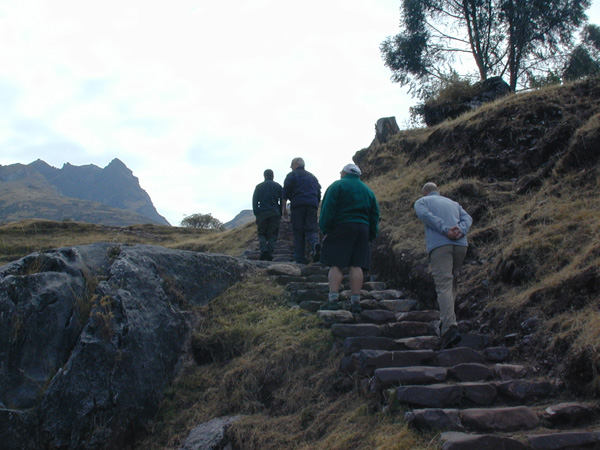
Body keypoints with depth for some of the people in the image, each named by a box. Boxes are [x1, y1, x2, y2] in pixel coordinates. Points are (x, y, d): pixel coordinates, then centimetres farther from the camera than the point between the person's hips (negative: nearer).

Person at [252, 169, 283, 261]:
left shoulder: (259, 187, 10)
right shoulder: (278, 186, 10)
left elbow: (255, 201, 5)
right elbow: (282, 201, 5)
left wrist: (256, 214, 7)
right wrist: (280, 214, 8)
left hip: (262, 213, 0)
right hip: (275, 214, 0)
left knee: (262, 234, 10)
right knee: (272, 235, 4)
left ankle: (263, 249, -16)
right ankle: (270, 254, -11)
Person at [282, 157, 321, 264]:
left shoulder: (292, 175, 8)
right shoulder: (312, 176, 24)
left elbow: (286, 192, -1)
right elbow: (319, 194, 23)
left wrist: (284, 209, 1)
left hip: (297, 205, -4)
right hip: (312, 206, 4)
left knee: (298, 232, -2)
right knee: (311, 229, 0)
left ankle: (300, 258, -5)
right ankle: (315, 244, -33)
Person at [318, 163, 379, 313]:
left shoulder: (337, 186, 2)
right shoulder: (368, 190, 20)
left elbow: (328, 209, -7)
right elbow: (374, 215, 19)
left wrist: (325, 230, -6)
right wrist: (371, 236, 19)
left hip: (341, 228, -5)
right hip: (362, 229, 5)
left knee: (336, 265, -6)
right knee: (356, 266, 2)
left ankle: (333, 299, -12)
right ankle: (355, 302, 0)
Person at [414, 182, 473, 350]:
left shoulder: (421, 201, 19)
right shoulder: (453, 203, 31)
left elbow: (425, 214, -3)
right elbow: (467, 218, 12)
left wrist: (445, 229, -10)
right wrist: (461, 231, -5)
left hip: (438, 245, -4)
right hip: (460, 244, 4)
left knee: (444, 286, -14)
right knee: (452, 285, 17)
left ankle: (450, 327, -29)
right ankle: (446, 321, 10)